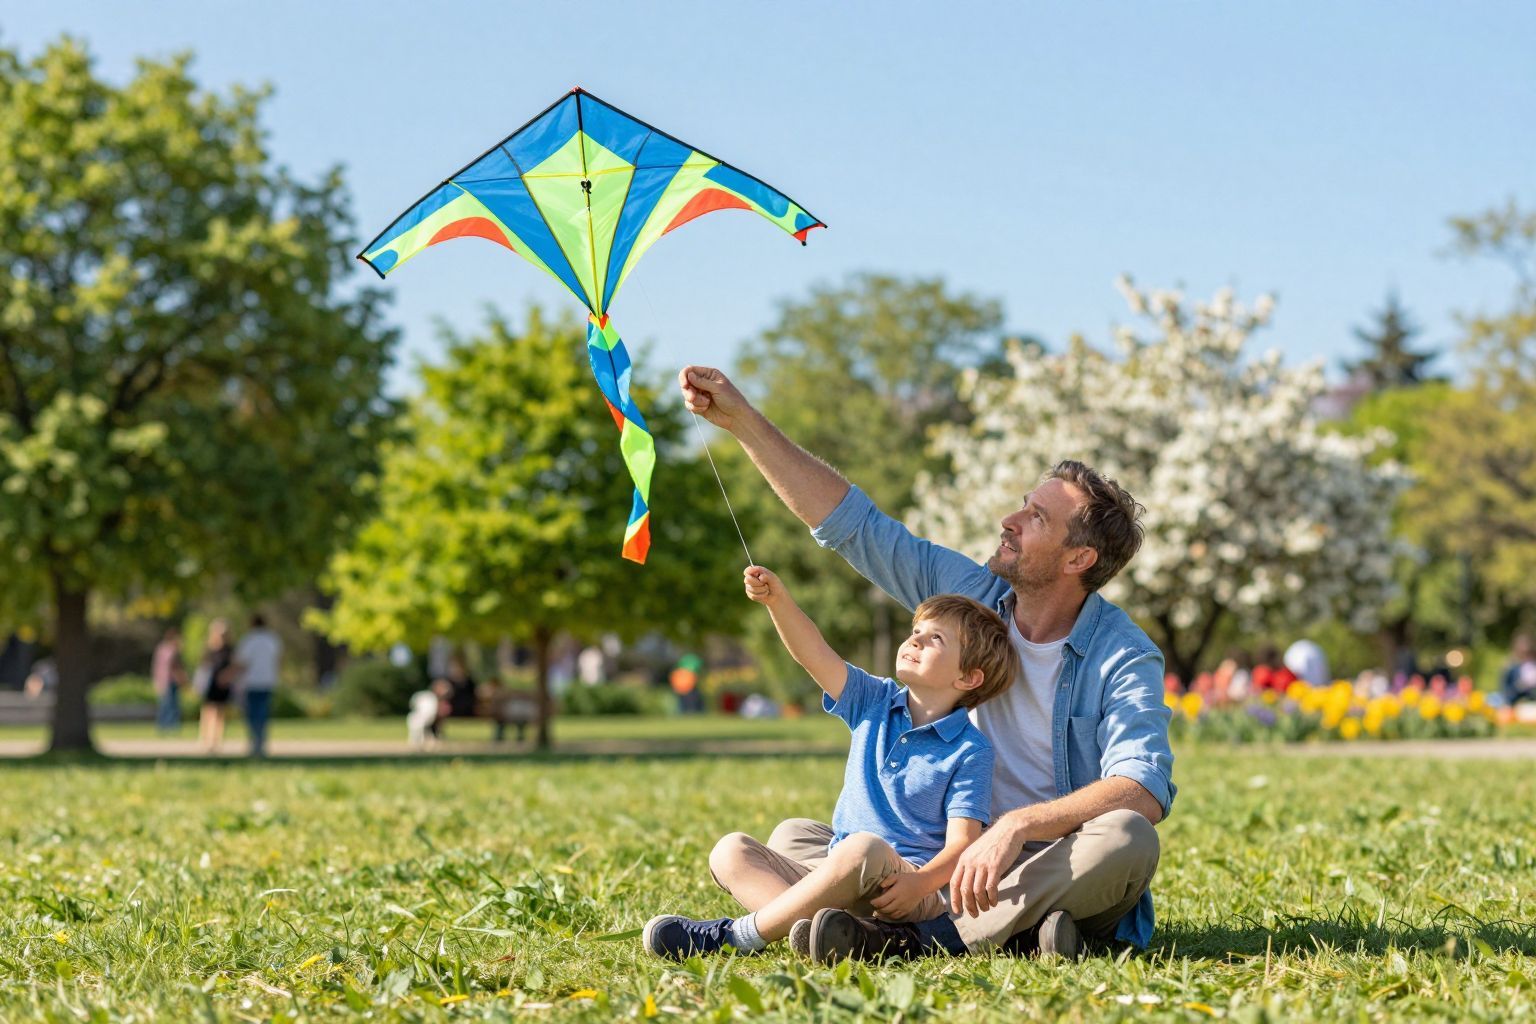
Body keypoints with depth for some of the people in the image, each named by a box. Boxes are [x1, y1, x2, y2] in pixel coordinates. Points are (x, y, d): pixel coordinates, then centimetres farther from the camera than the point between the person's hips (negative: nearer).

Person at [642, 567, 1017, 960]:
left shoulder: (970, 752, -3)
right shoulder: (875, 703, 13)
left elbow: (961, 842, -12)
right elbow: (816, 655, -1)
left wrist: (919, 885, -30)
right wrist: (778, 600, -17)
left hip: (902, 884, -6)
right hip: (836, 871, 7)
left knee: (864, 848, -38)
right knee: (730, 850, -8)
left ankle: (738, 933, -28)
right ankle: (815, 925, -37)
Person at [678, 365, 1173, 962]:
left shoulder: (1123, 659, -12)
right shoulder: (969, 594, 4)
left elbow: (1144, 790, -27)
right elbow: (849, 522, 4)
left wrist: (1017, 826, -39)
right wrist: (742, 419, 0)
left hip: (1060, 871, -6)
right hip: (957, 861, 6)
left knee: (1128, 839, -37)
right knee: (790, 841, -7)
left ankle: (924, 939, -36)